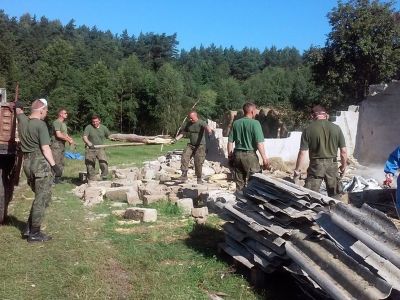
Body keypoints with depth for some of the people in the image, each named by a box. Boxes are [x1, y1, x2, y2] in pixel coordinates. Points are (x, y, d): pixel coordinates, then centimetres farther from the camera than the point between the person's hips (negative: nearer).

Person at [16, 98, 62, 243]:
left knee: (40, 197, 19)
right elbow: (45, 148, -17)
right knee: (42, 199, -1)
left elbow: (19, 111, 34)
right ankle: (34, 233, 4)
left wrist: (18, 107, 56)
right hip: (41, 163, -8)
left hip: (27, 162, 8)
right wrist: (54, 165, -13)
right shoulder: (41, 124, -13)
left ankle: (29, 229, 20)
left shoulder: (23, 121, 9)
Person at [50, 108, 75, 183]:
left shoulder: (64, 123, 18)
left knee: (61, 164, 13)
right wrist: (69, 140, -14)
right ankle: (53, 179, -6)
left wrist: (70, 139, 2)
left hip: (62, 145, 10)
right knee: (56, 163, -10)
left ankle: (58, 179, 20)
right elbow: (59, 135, -20)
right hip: (56, 145, -10)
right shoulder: (56, 122, -12)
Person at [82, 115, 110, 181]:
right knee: (90, 166, 4)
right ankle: (91, 180, 16)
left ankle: (105, 179, -2)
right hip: (90, 149, -1)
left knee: (104, 164, -14)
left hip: (100, 149, 1)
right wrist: (89, 143, -35)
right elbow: (84, 137, -17)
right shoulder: (88, 127, -4)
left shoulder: (103, 128, 6)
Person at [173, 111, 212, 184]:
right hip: (191, 145, 5)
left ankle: (199, 178, 11)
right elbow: (183, 132, 16)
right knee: (184, 157, -14)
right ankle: (184, 175, -11)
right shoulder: (188, 124, 8)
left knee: (198, 163, -5)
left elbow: (206, 126, -32)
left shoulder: (201, 123, -11)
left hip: (200, 146, -5)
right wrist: (175, 139, 8)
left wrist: (209, 130, -56)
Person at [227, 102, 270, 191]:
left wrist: (230, 156, 16)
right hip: (250, 155, -5)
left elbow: (230, 142, 6)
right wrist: (265, 158, -9)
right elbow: (259, 143, -15)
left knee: (239, 183, 13)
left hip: (237, 155, 5)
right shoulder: (255, 123, -11)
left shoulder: (236, 123, 4)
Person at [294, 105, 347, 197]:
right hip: (332, 164, 3)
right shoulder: (336, 128, -1)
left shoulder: (308, 130, -8)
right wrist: (343, 166, 15)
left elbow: (303, 153, -9)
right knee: (334, 196, 15)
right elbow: (343, 151, 1)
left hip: (316, 165, -2)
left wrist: (297, 170, -1)